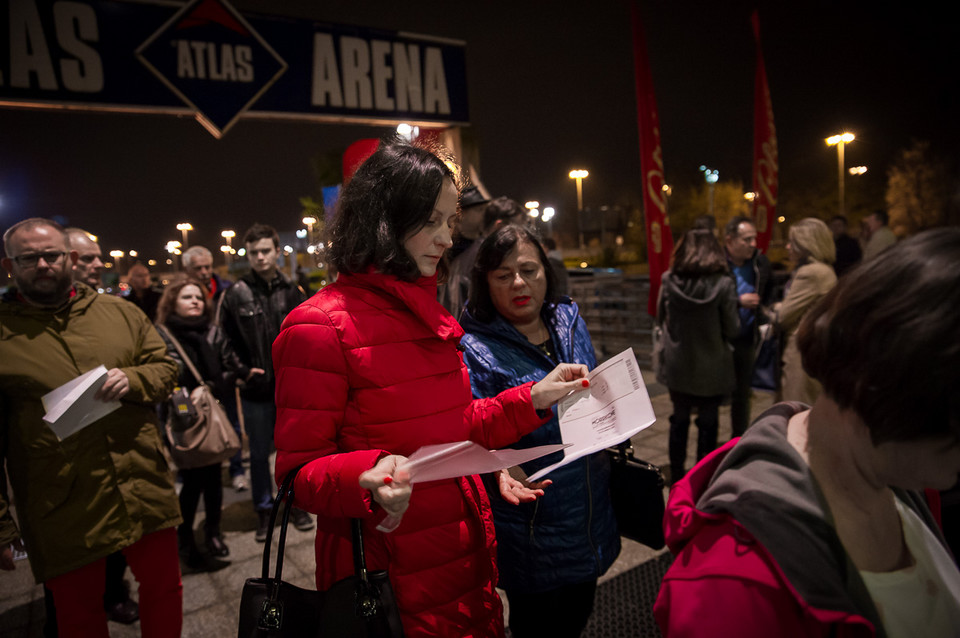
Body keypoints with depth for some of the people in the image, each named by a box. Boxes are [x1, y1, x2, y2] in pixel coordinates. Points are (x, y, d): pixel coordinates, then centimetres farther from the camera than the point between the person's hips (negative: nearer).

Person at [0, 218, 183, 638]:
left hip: (145, 491, 2)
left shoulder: (119, 312, 6)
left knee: (164, 590, 14)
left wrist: (132, 380, -13)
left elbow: (164, 366, 10)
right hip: (62, 510, -1)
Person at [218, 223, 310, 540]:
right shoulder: (236, 294, -4)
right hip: (256, 389, -1)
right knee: (259, 453, 12)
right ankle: (264, 510, 28)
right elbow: (227, 341, -1)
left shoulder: (292, 290, 1)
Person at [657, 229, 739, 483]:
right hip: (711, 367, -2)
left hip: (677, 365, 3)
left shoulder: (669, 281, -9)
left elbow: (660, 318, 5)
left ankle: (677, 473, 29)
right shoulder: (723, 284, -15)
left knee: (679, 418, 18)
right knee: (708, 422, 12)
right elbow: (732, 330, -10)